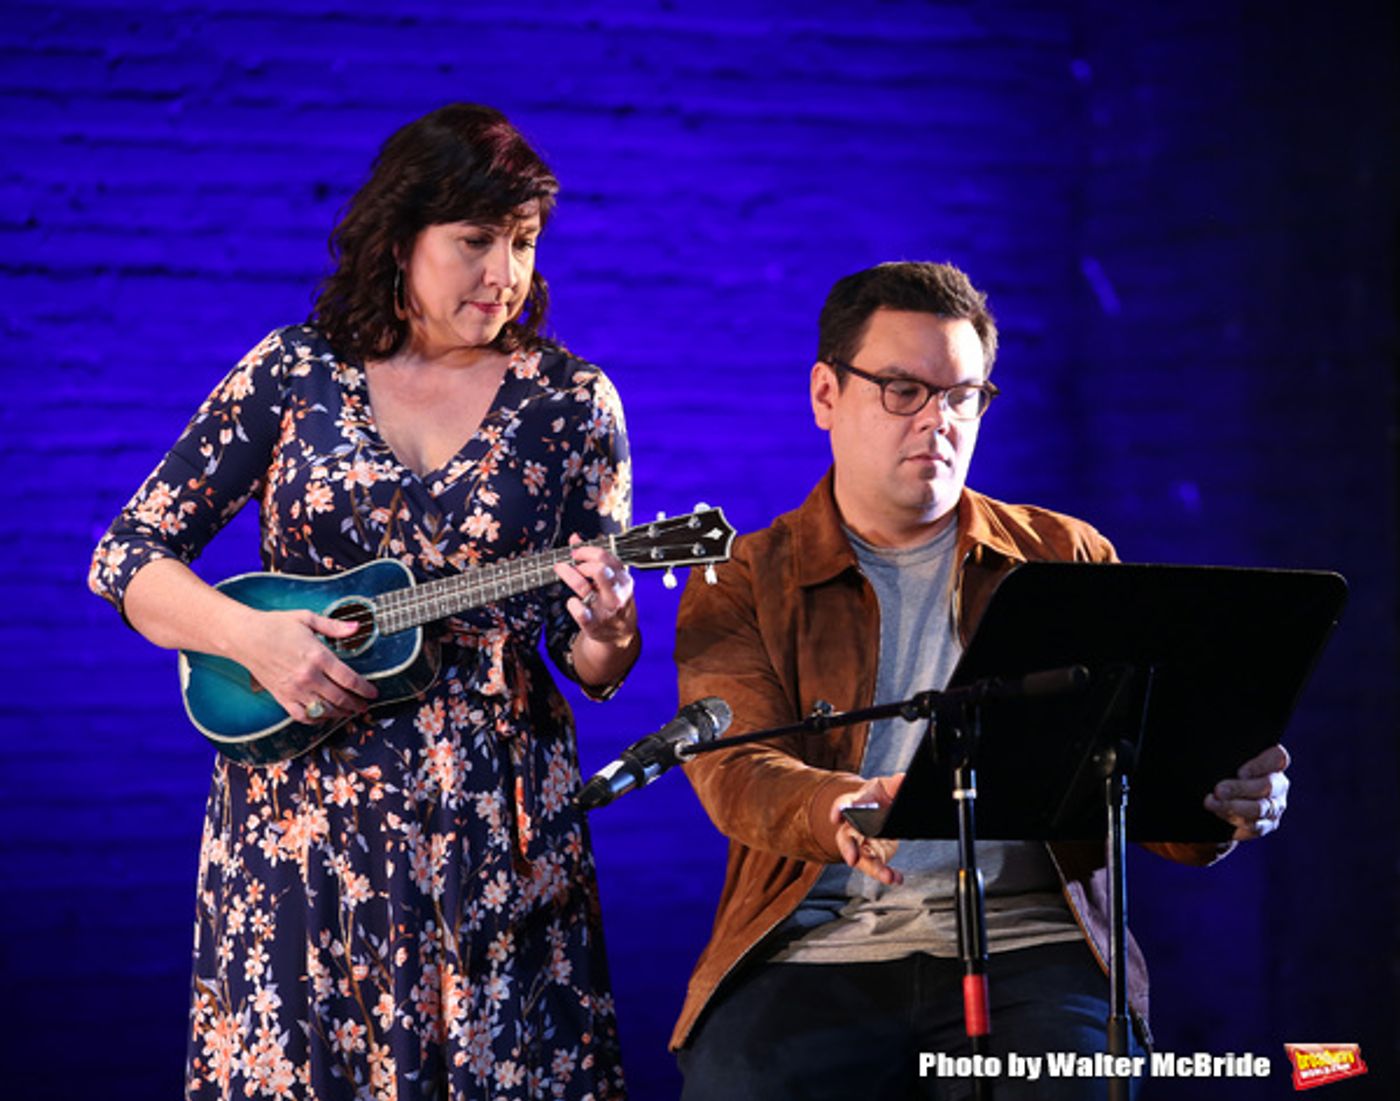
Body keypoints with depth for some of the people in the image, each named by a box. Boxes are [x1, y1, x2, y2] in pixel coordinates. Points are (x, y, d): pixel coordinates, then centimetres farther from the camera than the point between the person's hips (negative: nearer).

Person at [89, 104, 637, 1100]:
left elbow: (595, 670, 3)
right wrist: (250, 635, -13)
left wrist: (607, 633, -20)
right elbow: (130, 558, 3)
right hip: (300, 808, 0)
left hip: (493, 825, 0)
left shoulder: (571, 402, 3)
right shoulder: (295, 373, 3)